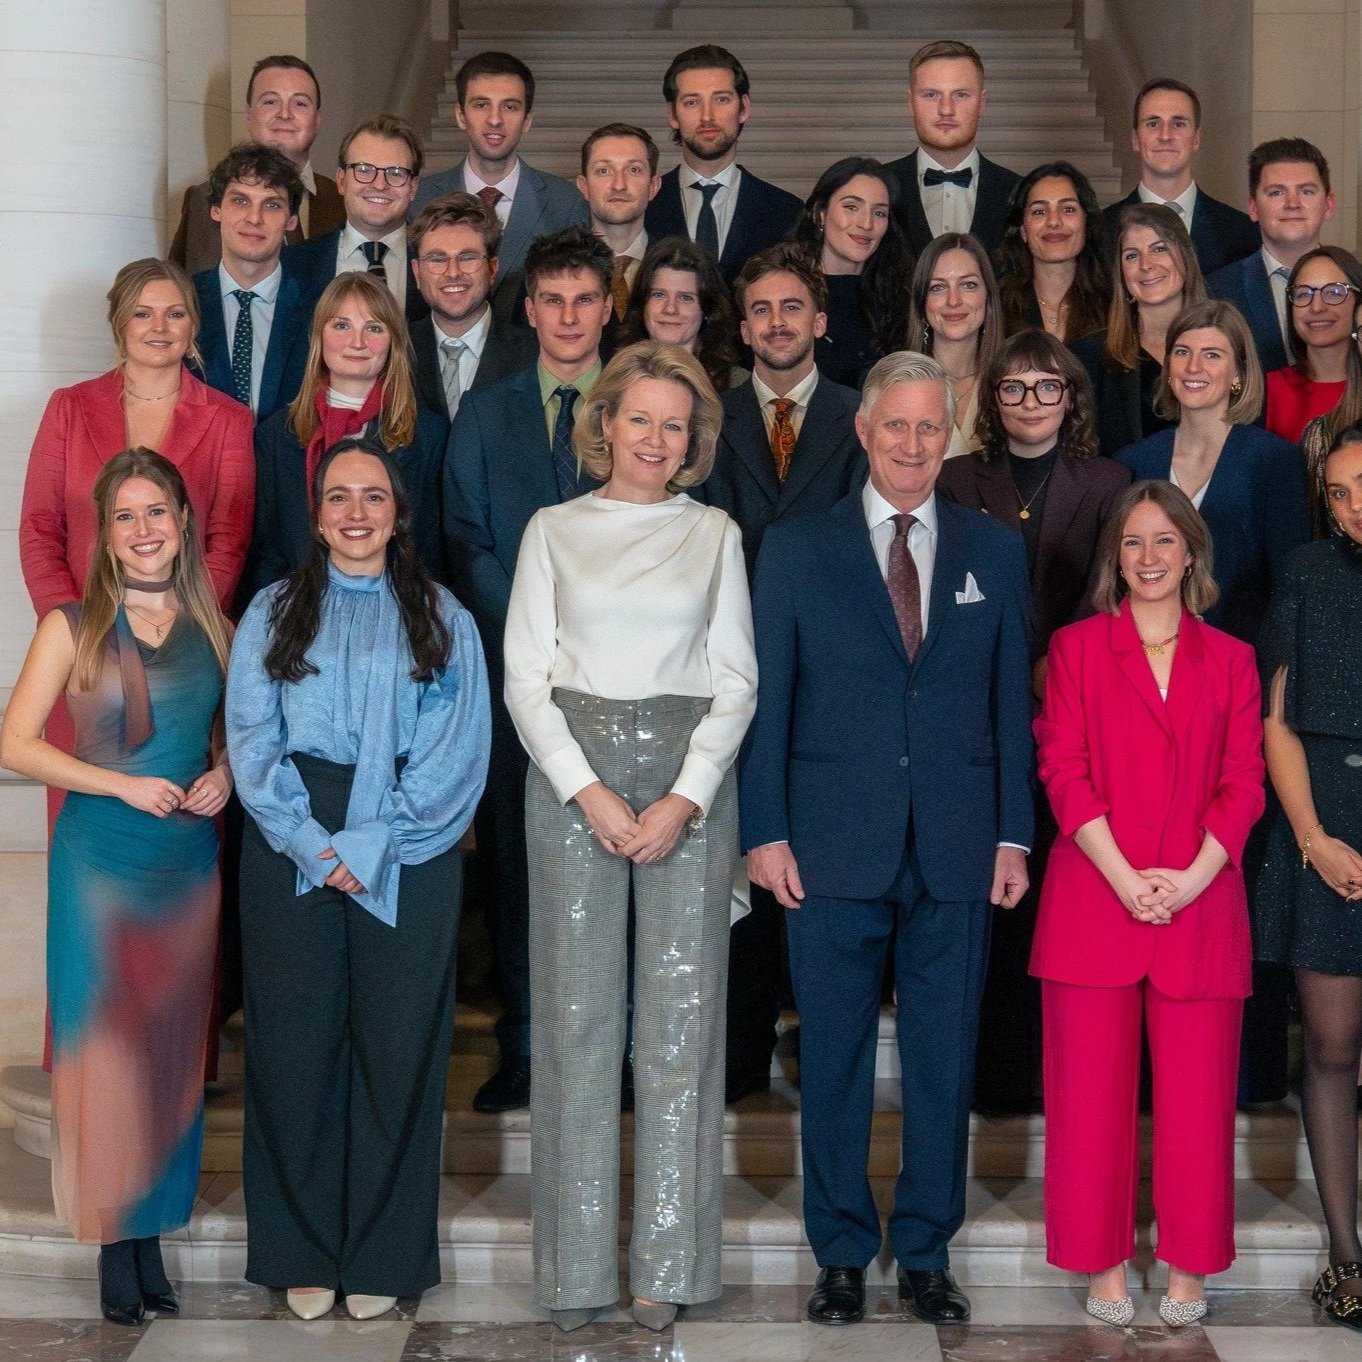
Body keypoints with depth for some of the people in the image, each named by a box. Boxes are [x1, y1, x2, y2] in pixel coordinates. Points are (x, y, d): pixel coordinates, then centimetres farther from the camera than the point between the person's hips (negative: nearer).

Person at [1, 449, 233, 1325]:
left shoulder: (212, 627, 8)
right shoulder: (73, 627, -2)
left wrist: (224, 772, -3)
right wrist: (123, 784, -15)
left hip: (190, 858, 3)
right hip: (101, 858, -3)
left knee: (173, 1048, 7)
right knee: (105, 1047, -2)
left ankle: (154, 1235, 17)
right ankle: (115, 1247, 7)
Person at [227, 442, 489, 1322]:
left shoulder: (444, 621, 8)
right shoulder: (273, 615, 10)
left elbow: (457, 754, -2)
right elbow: (252, 741, 1)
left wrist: (369, 845, -12)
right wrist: (316, 845, -12)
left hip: (408, 861, 0)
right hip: (291, 853, 1)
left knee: (396, 1049, 1)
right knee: (297, 1048, 2)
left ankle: (382, 1256, 11)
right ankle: (303, 1253, 13)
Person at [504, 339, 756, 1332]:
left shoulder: (714, 533, 11)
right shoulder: (555, 530, 9)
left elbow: (737, 681, 6)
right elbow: (525, 677, 4)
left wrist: (684, 799, -7)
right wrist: (588, 791, -9)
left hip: (689, 774, 0)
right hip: (571, 774, 0)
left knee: (682, 1012, -3)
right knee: (578, 1013, -1)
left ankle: (668, 1264, 4)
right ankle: (577, 1266, 5)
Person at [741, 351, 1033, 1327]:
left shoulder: (998, 552, 9)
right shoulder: (795, 549, 4)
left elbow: (1014, 702, 9)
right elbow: (767, 700, 3)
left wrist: (1014, 835, 3)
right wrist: (765, 831, -4)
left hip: (957, 849, 1)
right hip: (835, 845, -1)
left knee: (945, 1061, 7)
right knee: (835, 1059, 6)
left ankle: (927, 1253, 20)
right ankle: (843, 1254, 18)